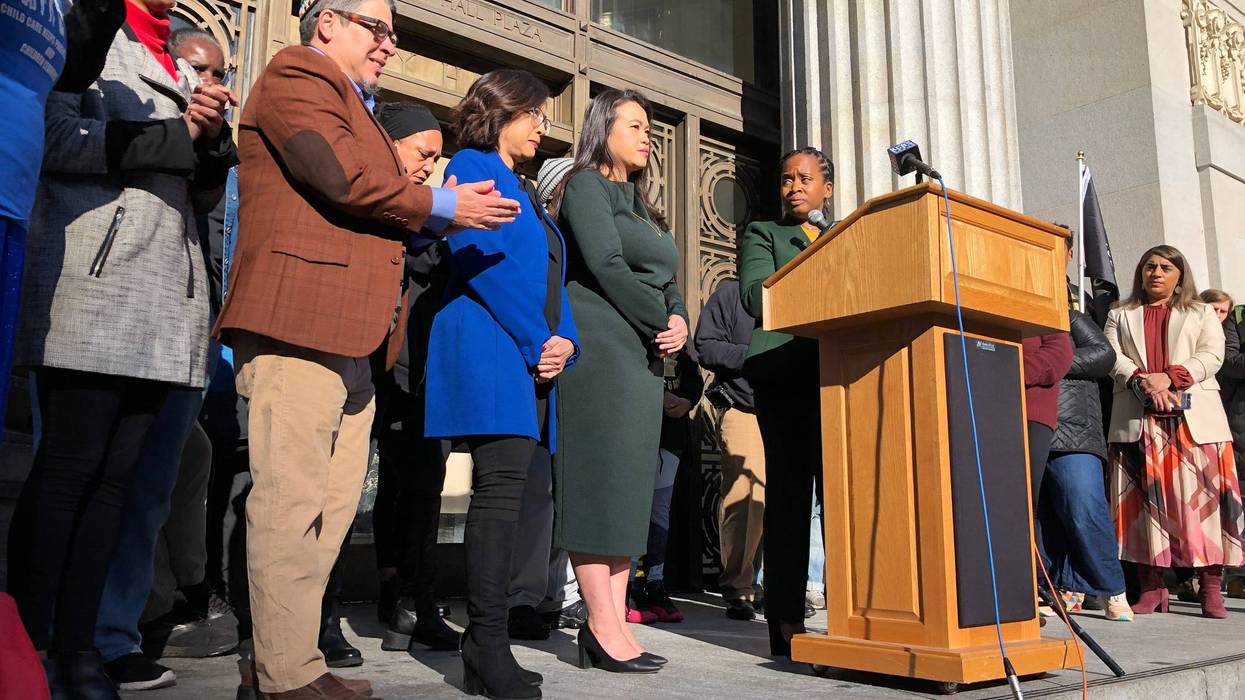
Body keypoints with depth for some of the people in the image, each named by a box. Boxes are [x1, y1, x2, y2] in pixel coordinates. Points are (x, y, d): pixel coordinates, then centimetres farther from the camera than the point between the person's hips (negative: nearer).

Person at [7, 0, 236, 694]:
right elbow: (59, 138, -8)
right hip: (95, 288, -6)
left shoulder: (179, 75, 25)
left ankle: (78, 641, 9)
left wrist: (212, 137, 3)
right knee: (68, 469, -5)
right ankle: (29, 639, 3)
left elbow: (205, 193, 22)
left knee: (116, 475, 3)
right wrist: (180, 134, -6)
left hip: (167, 298, 6)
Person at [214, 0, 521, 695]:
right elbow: (341, 174, -13)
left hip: (351, 339, 9)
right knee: (292, 502, -8)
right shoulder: (295, 75, 3)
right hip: (298, 323, -9)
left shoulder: (359, 109, 32)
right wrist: (441, 207, -3)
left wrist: (439, 217, 5)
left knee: (332, 507, 8)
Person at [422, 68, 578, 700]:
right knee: (501, 487, -14)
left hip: (534, 361, 8)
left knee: (505, 494, 5)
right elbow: (481, 259, -11)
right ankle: (487, 649, -9)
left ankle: (486, 646, 9)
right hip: (492, 353, -8)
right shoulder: (473, 165, 2)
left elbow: (551, 278, 22)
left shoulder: (526, 191, 28)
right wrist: (537, 341, -12)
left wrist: (564, 343, 2)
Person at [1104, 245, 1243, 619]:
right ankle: (1151, 587, 1)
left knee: (1202, 498, -6)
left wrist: (1169, 377, -13)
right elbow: (1112, 357, 4)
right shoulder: (1120, 316, 19)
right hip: (1137, 420, 0)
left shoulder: (1202, 314, 19)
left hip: (1195, 418, 0)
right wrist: (1142, 381, -15)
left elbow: (1212, 355, 3)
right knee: (1146, 501, -3)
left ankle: (1211, 588, -2)